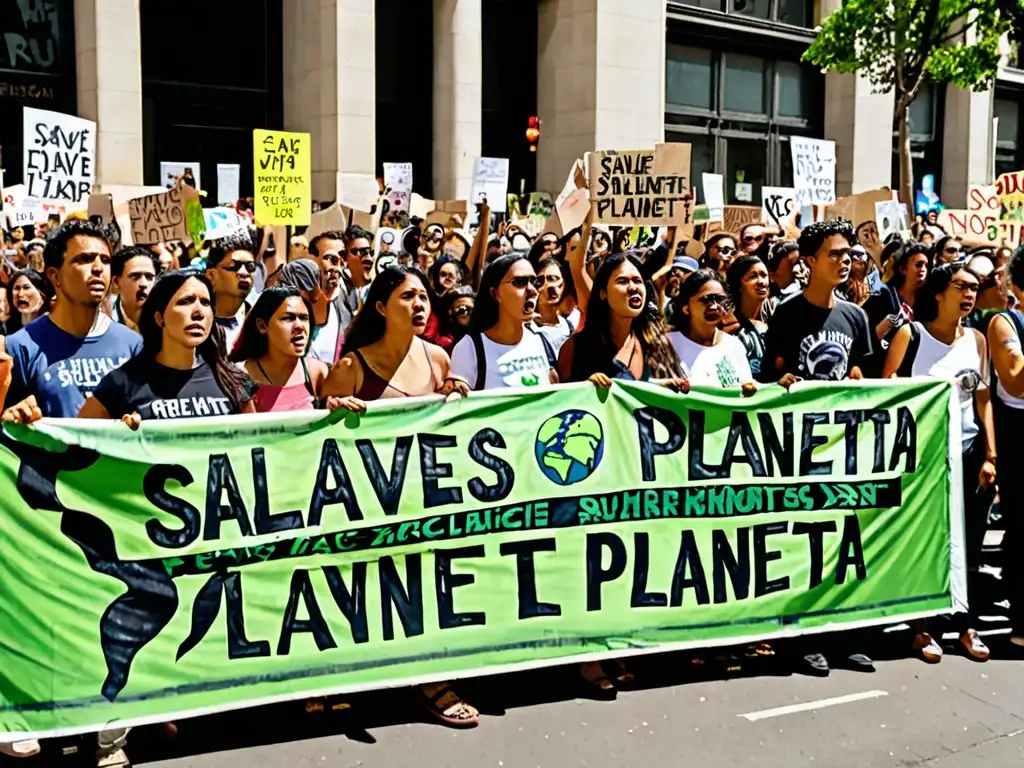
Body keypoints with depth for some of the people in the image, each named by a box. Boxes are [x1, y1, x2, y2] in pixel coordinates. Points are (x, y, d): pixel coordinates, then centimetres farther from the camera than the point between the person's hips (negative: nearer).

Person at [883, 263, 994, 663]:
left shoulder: (977, 339, 8)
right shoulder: (911, 333, -5)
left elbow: (983, 400, 8)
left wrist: (990, 456, 3)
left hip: (969, 452, 4)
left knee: (968, 543, 8)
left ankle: (965, 623, 19)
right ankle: (922, 626, 13)